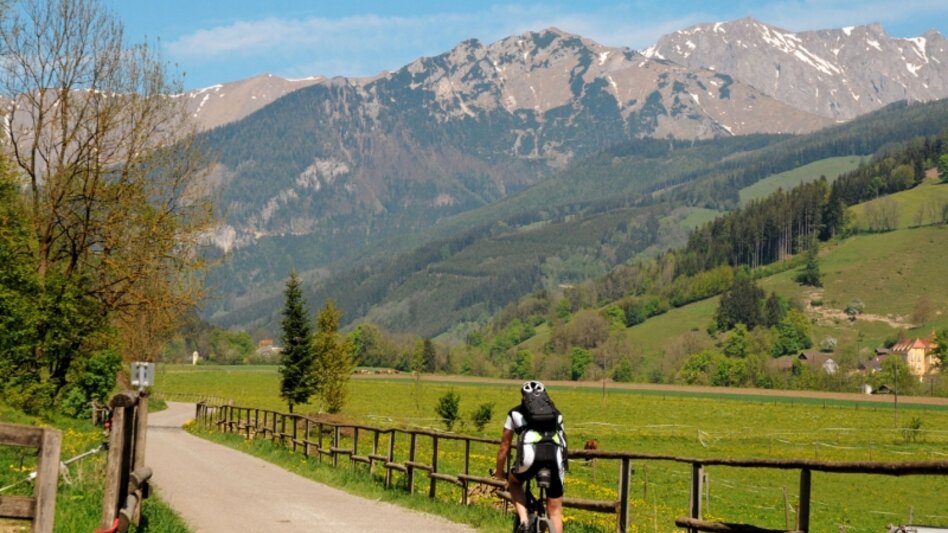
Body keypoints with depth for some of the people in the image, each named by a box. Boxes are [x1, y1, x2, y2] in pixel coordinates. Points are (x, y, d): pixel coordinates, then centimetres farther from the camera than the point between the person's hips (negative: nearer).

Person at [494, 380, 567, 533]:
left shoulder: (516, 413, 27)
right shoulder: (556, 414, 33)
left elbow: (504, 447, 33)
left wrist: (499, 473, 47)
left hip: (531, 453, -2)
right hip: (556, 454, 2)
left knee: (514, 482, 30)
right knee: (555, 510, 13)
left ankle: (523, 520, 9)